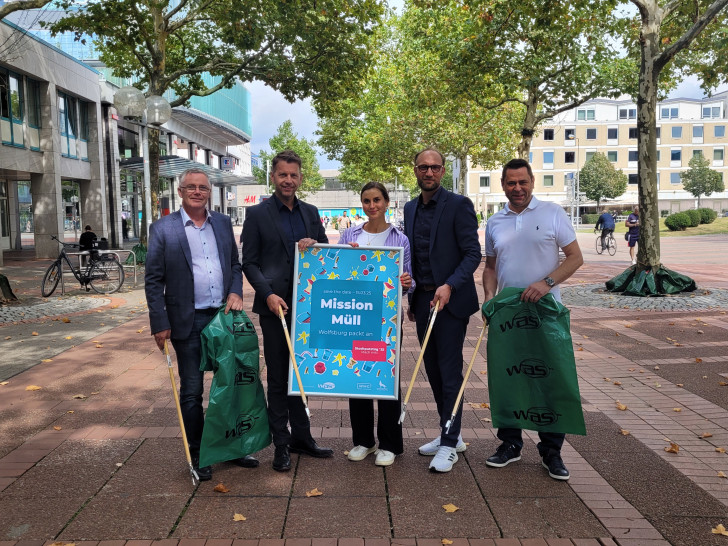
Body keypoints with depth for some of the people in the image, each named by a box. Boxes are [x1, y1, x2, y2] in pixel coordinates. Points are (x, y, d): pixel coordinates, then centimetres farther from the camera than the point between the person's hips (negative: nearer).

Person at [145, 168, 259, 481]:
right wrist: (160, 324, -8)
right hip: (188, 322, -4)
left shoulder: (223, 223, 8)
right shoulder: (163, 229, -4)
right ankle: (197, 456, 22)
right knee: (191, 391, 7)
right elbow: (153, 281, -4)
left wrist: (235, 292, -3)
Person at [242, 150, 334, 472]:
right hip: (275, 305, -4)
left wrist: (314, 246, -9)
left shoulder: (311, 212, 11)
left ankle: (301, 437, 27)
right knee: (277, 377, 4)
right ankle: (281, 444, 16)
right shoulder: (257, 214, -1)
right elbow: (249, 262, -3)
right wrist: (268, 294, -16)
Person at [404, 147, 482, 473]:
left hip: (450, 300, -7)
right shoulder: (410, 209, 12)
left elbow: (473, 253, -11)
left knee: (449, 372, -2)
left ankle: (449, 445, 10)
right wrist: (411, 299, 16)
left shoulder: (458, 205, -8)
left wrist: (449, 286, -22)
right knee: (433, 369, 13)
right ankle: (450, 435, 29)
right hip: (422, 299, 7)